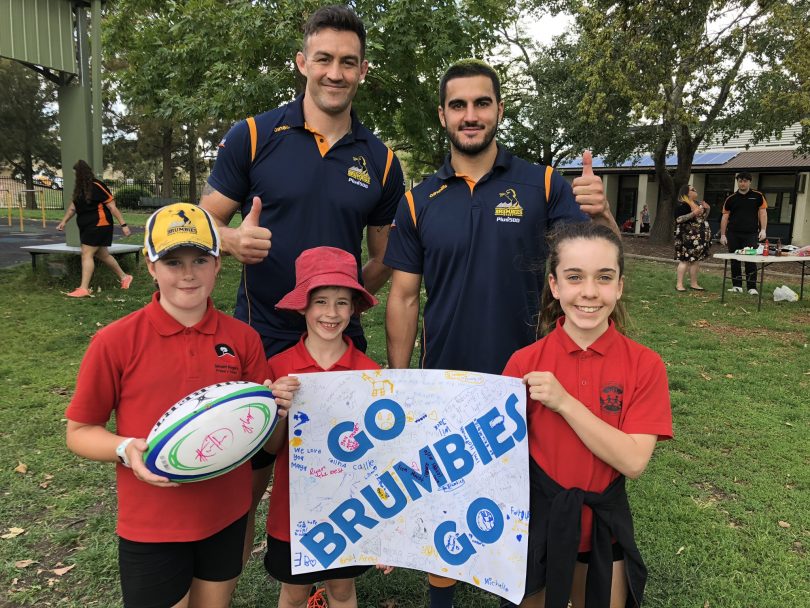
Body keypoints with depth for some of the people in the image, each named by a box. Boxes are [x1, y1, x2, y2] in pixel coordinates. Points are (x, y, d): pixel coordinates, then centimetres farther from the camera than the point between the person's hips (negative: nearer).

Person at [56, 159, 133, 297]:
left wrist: (123, 225, -17)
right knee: (102, 254, 14)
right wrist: (64, 221, 14)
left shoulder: (97, 186, -15)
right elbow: (73, 206, 19)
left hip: (99, 225, -9)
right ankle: (124, 277, 28)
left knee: (87, 254, -11)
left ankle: (84, 288, -9)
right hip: (87, 227, 9)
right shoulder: (80, 189, 11)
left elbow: (112, 206, -15)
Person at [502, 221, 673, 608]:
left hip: (603, 525, 0)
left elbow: (633, 462, -19)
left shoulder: (645, 366, -12)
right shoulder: (524, 363, -13)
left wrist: (564, 402, -27)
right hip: (537, 520, 0)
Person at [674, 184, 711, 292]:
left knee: (696, 260, 8)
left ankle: (694, 283, 14)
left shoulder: (698, 203, 18)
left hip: (698, 237, 9)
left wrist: (707, 209, 9)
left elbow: (703, 218, 26)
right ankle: (679, 284, -8)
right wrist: (693, 213, -23)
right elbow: (678, 219, -18)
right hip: (687, 236, -8)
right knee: (685, 259, -11)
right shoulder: (682, 205, -8)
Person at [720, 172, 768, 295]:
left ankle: (752, 287, 0)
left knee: (751, 261, -4)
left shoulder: (757, 196, 5)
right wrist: (723, 235, 4)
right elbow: (725, 217, 8)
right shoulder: (731, 199, 7)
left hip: (751, 234, -2)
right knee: (735, 261, 6)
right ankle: (737, 286, 13)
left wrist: (763, 230, -6)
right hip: (733, 234, 2)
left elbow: (763, 213, 4)